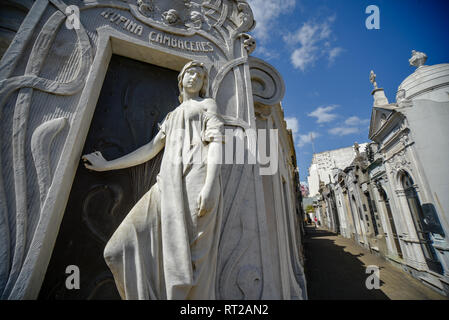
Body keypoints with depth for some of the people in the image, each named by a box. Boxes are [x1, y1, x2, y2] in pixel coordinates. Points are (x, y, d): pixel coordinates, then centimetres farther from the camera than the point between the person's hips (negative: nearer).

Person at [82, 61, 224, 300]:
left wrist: (210, 185, -17)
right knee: (129, 245, -2)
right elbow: (151, 149, 28)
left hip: (197, 179, -6)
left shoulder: (208, 105, 17)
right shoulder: (172, 116, 33)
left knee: (192, 258, -9)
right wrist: (107, 165, 27)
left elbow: (216, 142, -1)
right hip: (170, 185, 6)